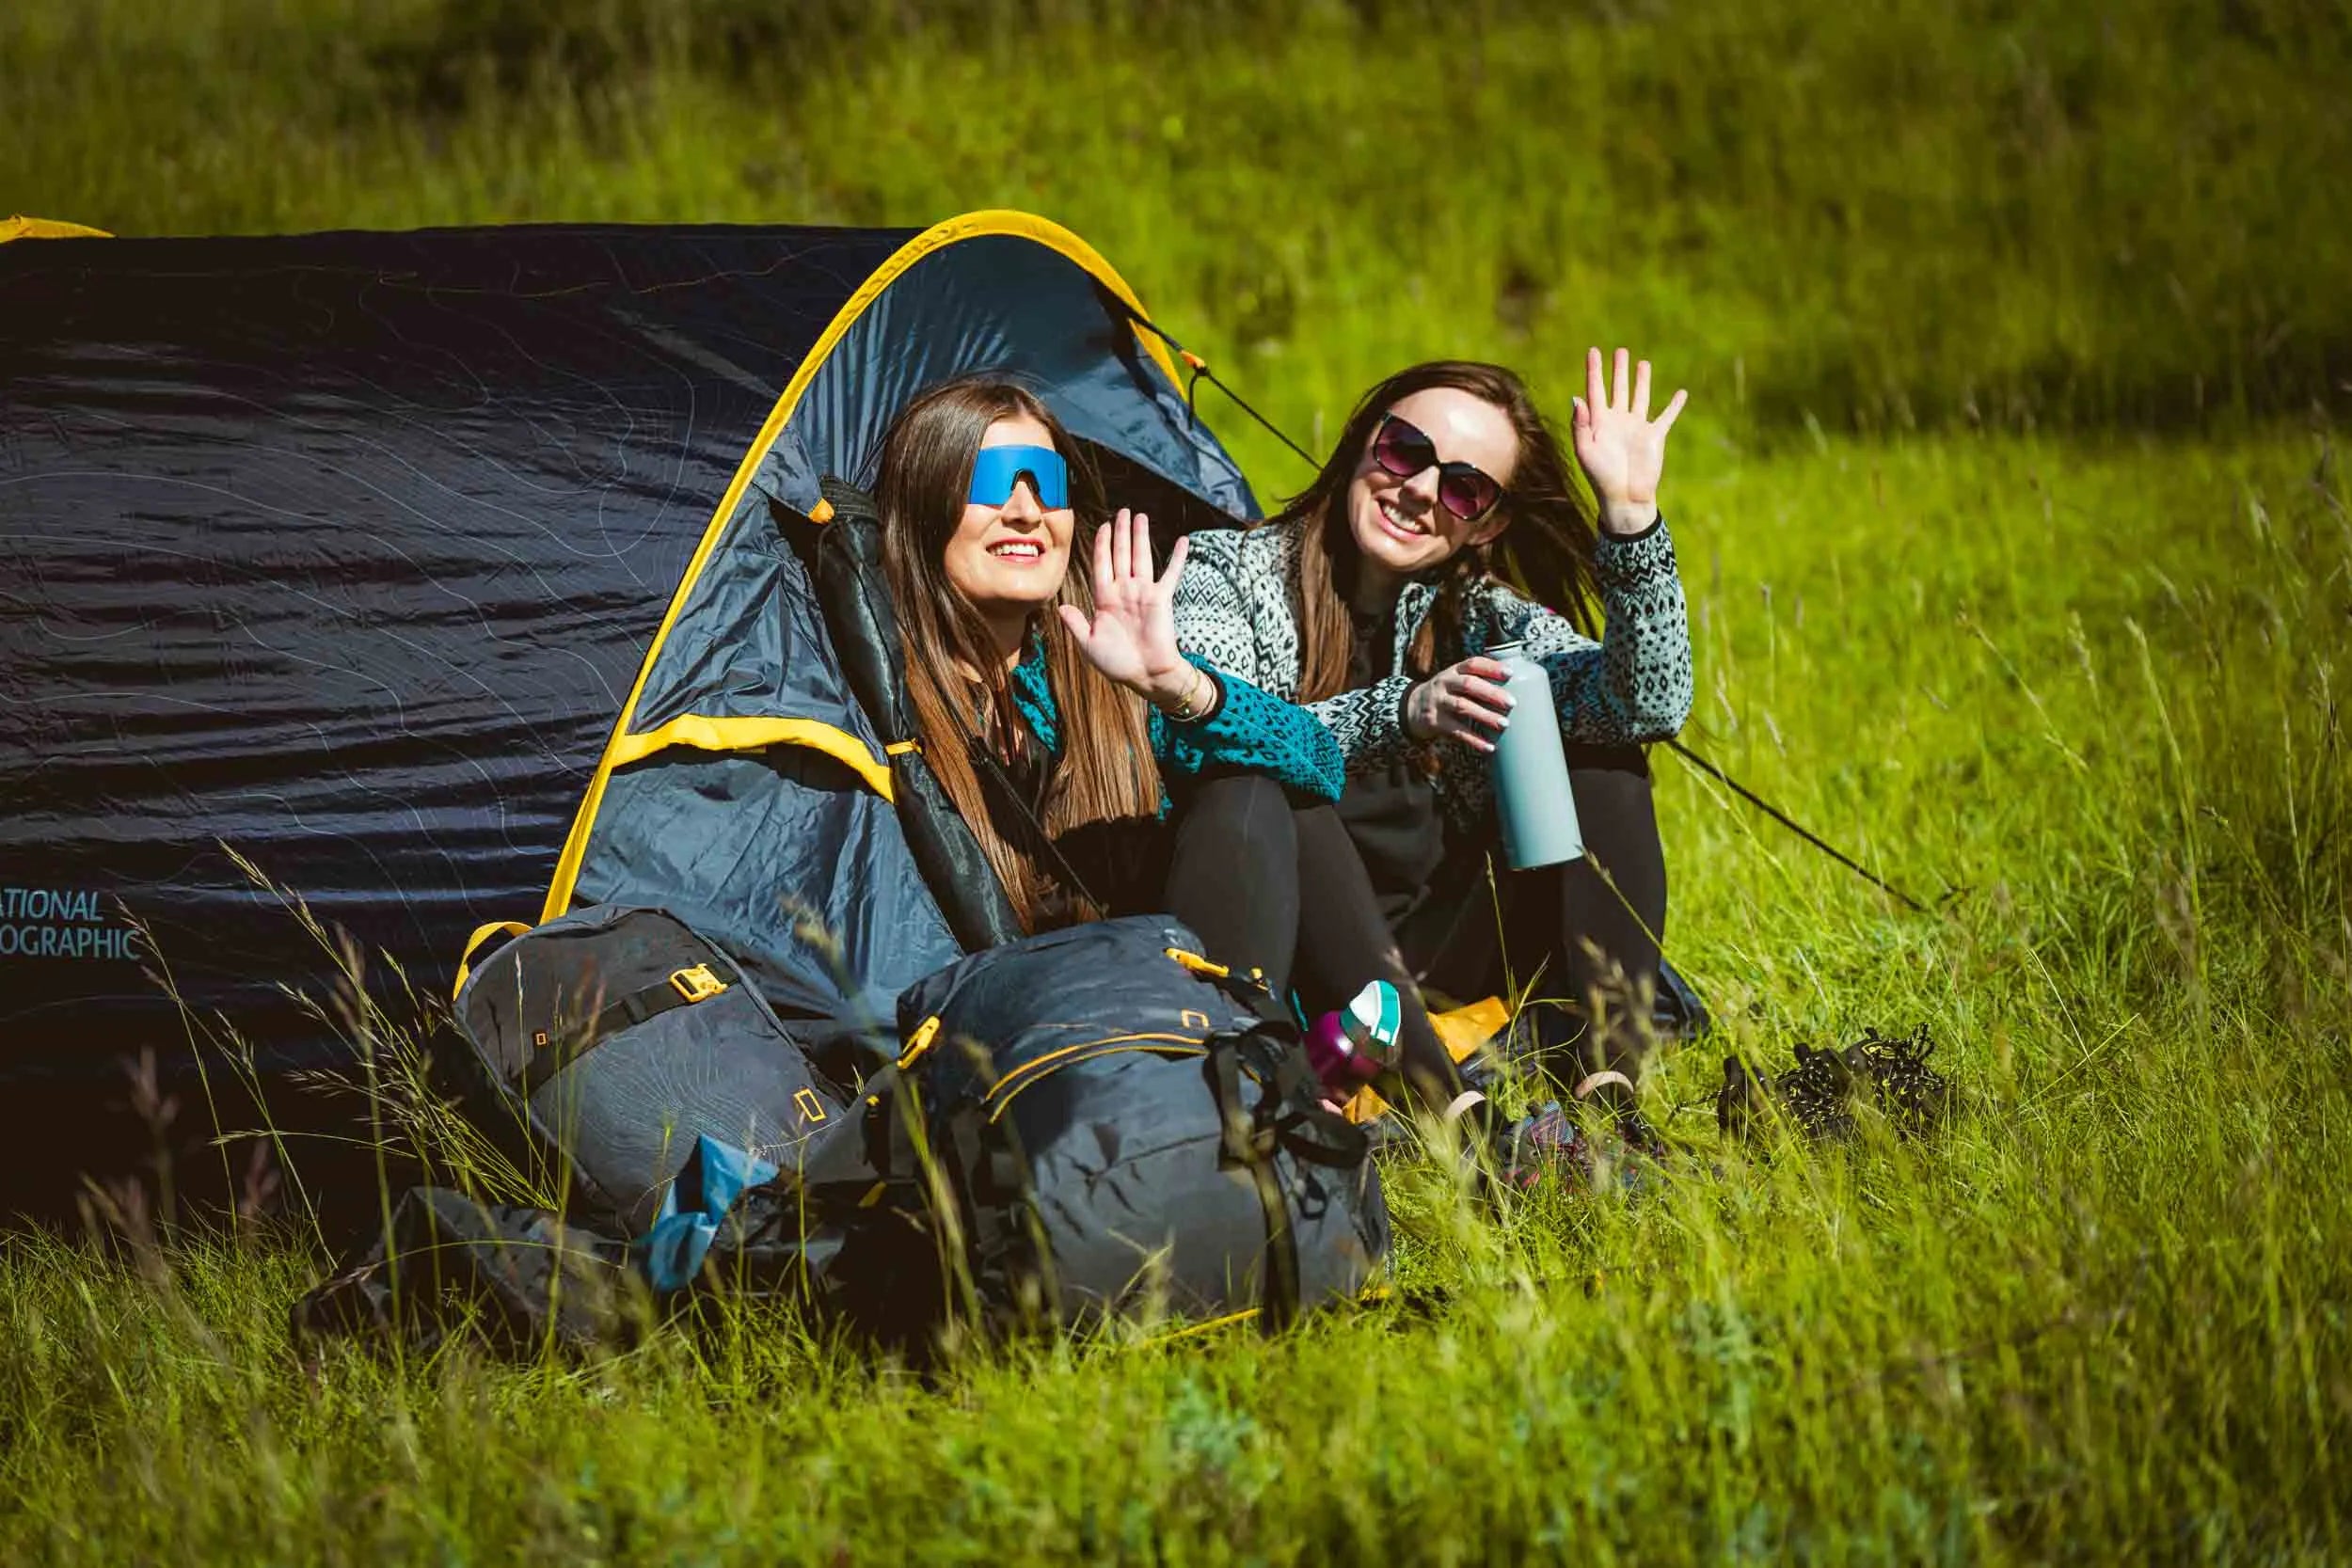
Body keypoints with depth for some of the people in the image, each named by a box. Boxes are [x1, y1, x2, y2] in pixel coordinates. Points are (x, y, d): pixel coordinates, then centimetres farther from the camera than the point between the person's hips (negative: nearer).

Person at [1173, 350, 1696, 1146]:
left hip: (1426, 956, 4)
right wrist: (1397, 715, -38)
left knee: (1601, 764, -11)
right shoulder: (1226, 574, -3)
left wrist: (1629, 513, -20)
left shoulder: (1486, 620, 6)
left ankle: (1603, 1084, -22)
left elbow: (1653, 704, -11)